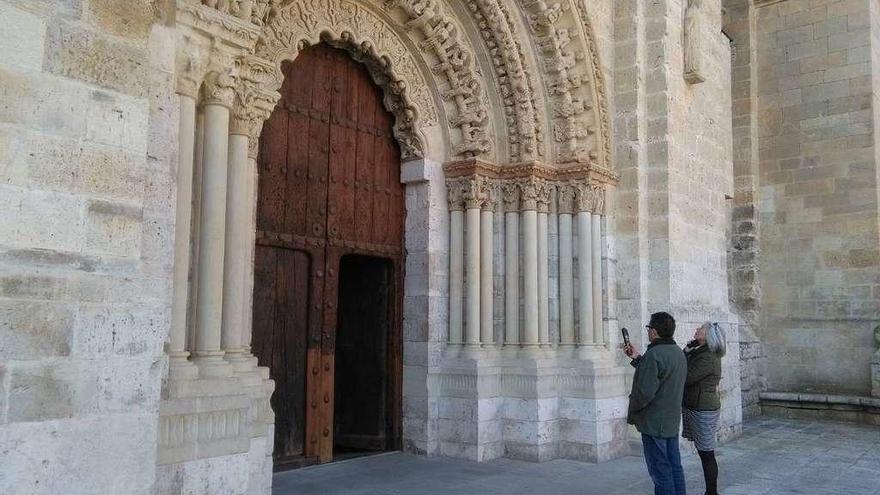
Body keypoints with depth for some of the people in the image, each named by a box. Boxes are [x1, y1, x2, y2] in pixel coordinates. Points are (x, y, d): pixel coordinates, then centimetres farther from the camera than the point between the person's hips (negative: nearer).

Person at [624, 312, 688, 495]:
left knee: (660, 471, -2)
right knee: (675, 467, 14)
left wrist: (632, 410, -8)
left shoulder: (654, 354, -21)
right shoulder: (678, 352, 9)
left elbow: (645, 391, -24)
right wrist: (637, 358, 23)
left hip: (654, 423, -9)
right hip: (672, 420, 9)